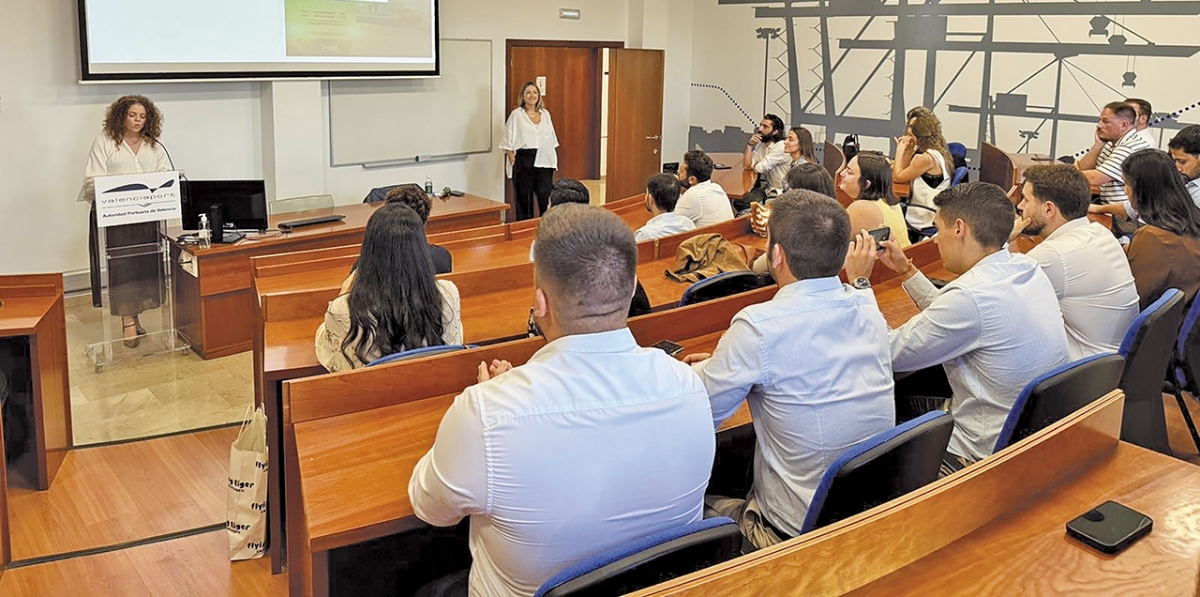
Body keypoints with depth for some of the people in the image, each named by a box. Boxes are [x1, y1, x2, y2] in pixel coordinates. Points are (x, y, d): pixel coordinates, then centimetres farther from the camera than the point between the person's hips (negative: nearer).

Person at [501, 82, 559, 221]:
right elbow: (508, 142, -2)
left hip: (544, 161, 3)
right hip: (524, 160, -3)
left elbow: (552, 140, 16)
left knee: (546, 196, -2)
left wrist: (554, 161, 9)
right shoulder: (516, 115, 0)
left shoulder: (545, 114, 12)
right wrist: (513, 161, -10)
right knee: (524, 198, 2)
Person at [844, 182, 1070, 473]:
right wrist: (906, 270, 15)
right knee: (907, 387, 19)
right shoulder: (1027, 267, -2)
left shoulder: (972, 296, -29)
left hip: (989, 454, -8)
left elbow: (887, 354, -20)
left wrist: (858, 282, -11)